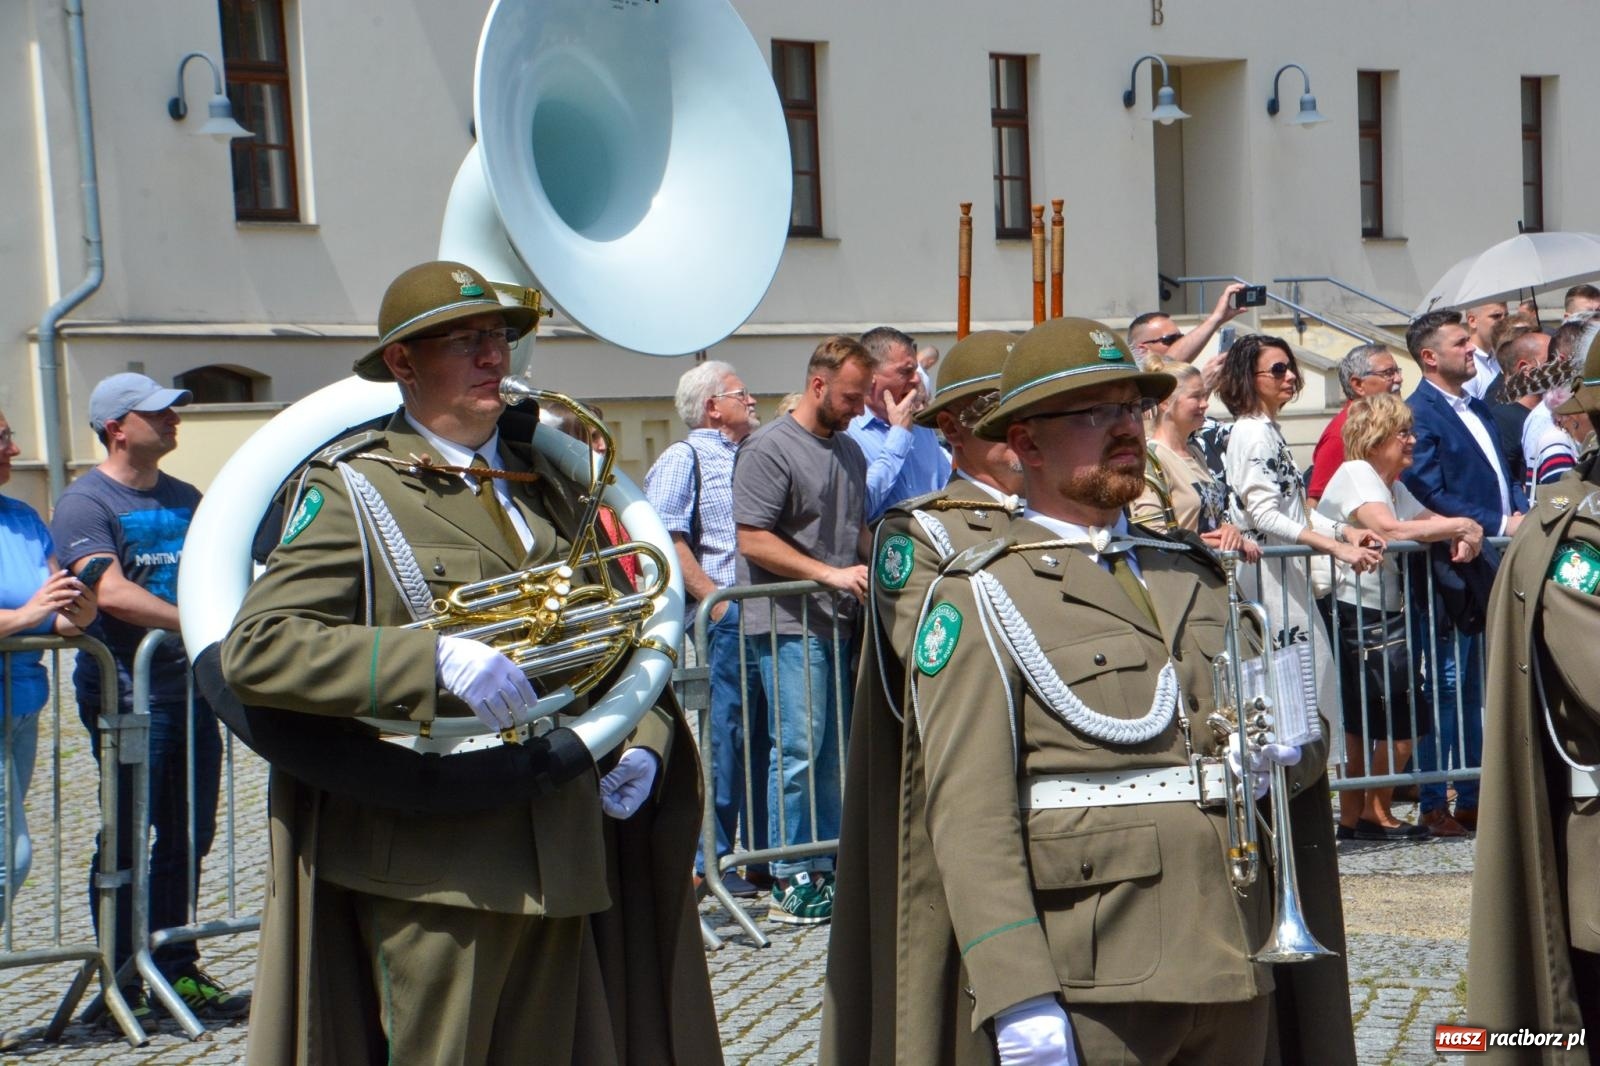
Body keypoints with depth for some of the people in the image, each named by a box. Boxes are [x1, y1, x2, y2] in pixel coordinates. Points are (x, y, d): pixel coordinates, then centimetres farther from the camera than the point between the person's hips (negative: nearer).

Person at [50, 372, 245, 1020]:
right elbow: (110, 591, -20)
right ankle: (120, 985, 8)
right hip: (127, 693, -7)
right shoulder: (86, 503, -7)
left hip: (191, 687, 7)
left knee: (188, 839, 12)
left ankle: (176, 971, 23)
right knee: (127, 844, -1)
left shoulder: (185, 498, 16)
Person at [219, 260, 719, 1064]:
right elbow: (255, 649, -16)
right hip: (434, 864, -5)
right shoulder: (350, 489, -4)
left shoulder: (548, 482, 15)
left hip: (562, 854, 6)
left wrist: (644, 743, 4)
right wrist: (435, 660, -27)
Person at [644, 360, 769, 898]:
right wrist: (716, 601, -15)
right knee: (729, 736, -5)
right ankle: (707, 860, 3)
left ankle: (765, 855, 16)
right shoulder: (684, 459, -1)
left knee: (765, 736, 8)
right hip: (727, 612, -7)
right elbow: (666, 539, -11)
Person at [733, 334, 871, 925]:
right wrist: (831, 573, -18)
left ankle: (825, 871, 17)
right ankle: (791, 882, -3)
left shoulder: (849, 450, 17)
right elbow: (752, 540, -15)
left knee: (835, 750, 9)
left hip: (839, 623, 8)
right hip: (789, 625, -8)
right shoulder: (769, 449, -9)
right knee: (799, 749, -8)